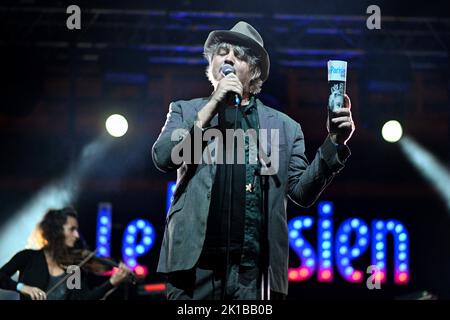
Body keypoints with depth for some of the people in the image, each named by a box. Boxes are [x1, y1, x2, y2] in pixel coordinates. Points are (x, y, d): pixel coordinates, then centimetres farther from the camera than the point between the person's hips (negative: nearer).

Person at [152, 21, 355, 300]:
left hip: (254, 268, 0)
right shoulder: (186, 111, 15)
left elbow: (302, 192, 9)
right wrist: (211, 108, -5)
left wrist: (334, 144, -5)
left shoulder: (284, 126, 14)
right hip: (195, 261, 0)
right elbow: (163, 158, -1)